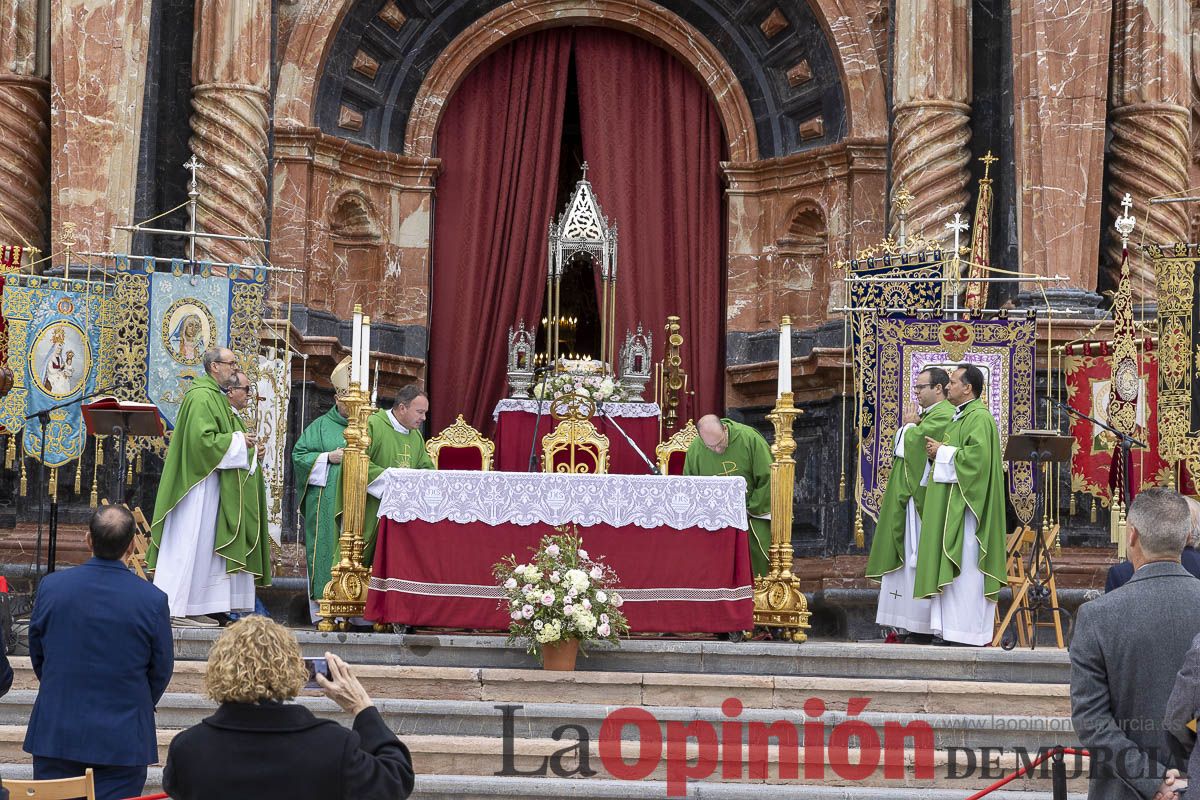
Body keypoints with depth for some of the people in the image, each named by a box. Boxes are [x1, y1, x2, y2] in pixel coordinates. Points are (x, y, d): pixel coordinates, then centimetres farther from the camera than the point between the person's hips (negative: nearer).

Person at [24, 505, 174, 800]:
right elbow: (161, 670, -1)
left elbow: (36, 654, 6)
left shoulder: (51, 586, -7)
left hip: (55, 732, 2)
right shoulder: (153, 600, -12)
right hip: (124, 737, -2)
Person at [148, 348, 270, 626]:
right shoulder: (202, 397, -15)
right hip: (199, 485, -11)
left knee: (203, 547, 9)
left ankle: (192, 609, 11)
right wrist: (238, 442, -15)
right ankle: (176, 609, -5)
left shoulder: (216, 397, 18)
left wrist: (242, 442, 10)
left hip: (210, 484, 11)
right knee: (190, 545, -8)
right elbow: (202, 439, -24)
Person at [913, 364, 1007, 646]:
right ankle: (947, 628, 7)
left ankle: (966, 629, -9)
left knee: (964, 566, -10)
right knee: (949, 566, 7)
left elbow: (977, 456, -23)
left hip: (965, 506, -10)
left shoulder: (980, 418, -11)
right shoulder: (959, 418, 21)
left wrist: (942, 452, -13)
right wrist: (937, 451, 10)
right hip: (949, 505, 10)